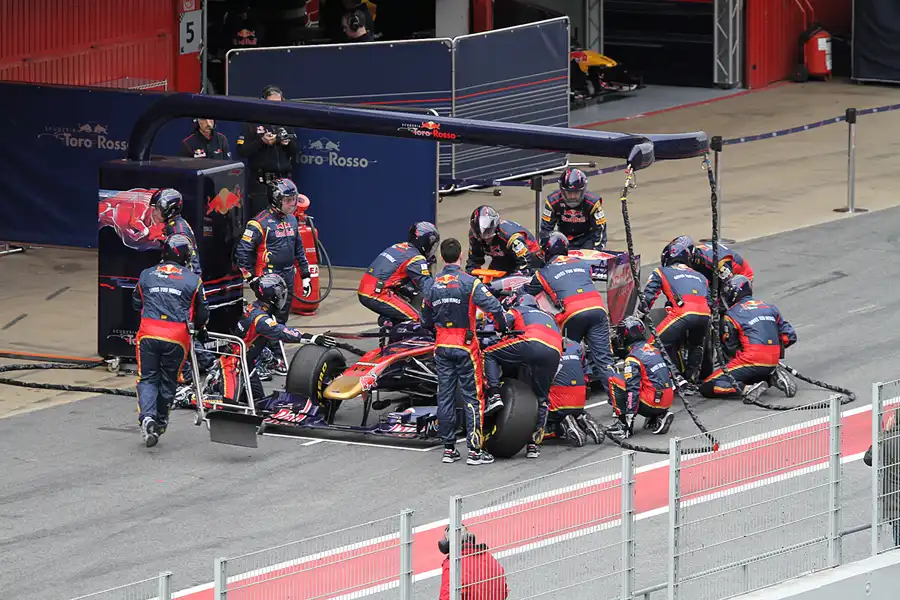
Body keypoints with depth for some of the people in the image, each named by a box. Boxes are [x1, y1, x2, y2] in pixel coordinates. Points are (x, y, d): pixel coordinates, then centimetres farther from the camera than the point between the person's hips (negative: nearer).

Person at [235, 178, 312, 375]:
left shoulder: (291, 220, 13)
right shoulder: (261, 222, -13)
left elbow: (299, 249, 23)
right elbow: (242, 250, -13)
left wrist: (305, 275, 20)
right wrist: (250, 278, -12)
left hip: (287, 277, 8)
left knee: (282, 318, 11)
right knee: (272, 320, -8)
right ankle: (276, 359, -4)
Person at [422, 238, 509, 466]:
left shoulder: (432, 285, 3)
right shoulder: (469, 282, -14)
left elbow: (426, 321, 12)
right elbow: (493, 307, -22)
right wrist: (503, 327, -5)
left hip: (442, 346, 5)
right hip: (465, 346, -5)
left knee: (445, 397, 10)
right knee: (473, 397, 0)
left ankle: (449, 448, 14)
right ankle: (475, 450, -3)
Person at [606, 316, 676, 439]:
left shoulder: (632, 359, -12)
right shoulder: (653, 349, 13)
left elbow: (632, 389, -18)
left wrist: (629, 417, -18)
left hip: (652, 404, -8)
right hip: (668, 401, 8)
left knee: (614, 381, -3)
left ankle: (622, 423, -7)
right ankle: (661, 416, 16)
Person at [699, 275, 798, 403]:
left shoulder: (732, 315, -2)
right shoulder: (770, 308, 14)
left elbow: (730, 348, 3)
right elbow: (790, 337, 13)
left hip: (751, 361, -7)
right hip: (772, 363, 7)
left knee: (707, 388, -6)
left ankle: (747, 389, -23)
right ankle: (773, 378, 7)